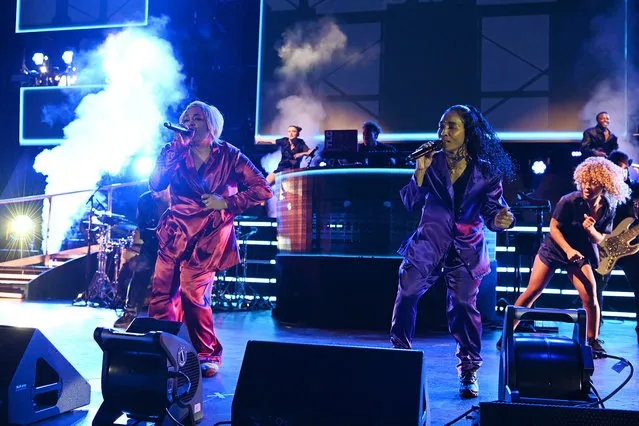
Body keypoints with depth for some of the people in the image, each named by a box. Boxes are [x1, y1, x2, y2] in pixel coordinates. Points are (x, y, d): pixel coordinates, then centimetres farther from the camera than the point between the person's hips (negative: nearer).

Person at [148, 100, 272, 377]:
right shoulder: (175, 152, 9)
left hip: (209, 235, -4)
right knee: (161, 291, 2)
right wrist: (174, 153, -14)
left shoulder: (228, 155, 0)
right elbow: (155, 185, -5)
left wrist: (227, 202, -13)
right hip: (176, 232, 4)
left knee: (193, 294, -10)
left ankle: (209, 355, 8)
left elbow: (263, 189, -6)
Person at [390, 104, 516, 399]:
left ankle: (469, 371, 13)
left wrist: (501, 219, -27)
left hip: (466, 249, -1)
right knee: (406, 294, -7)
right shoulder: (432, 163, -1)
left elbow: (492, 211, -4)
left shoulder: (487, 171, -3)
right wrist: (420, 172, -18)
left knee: (464, 306, -1)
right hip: (429, 243, 1)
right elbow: (411, 203, -5)